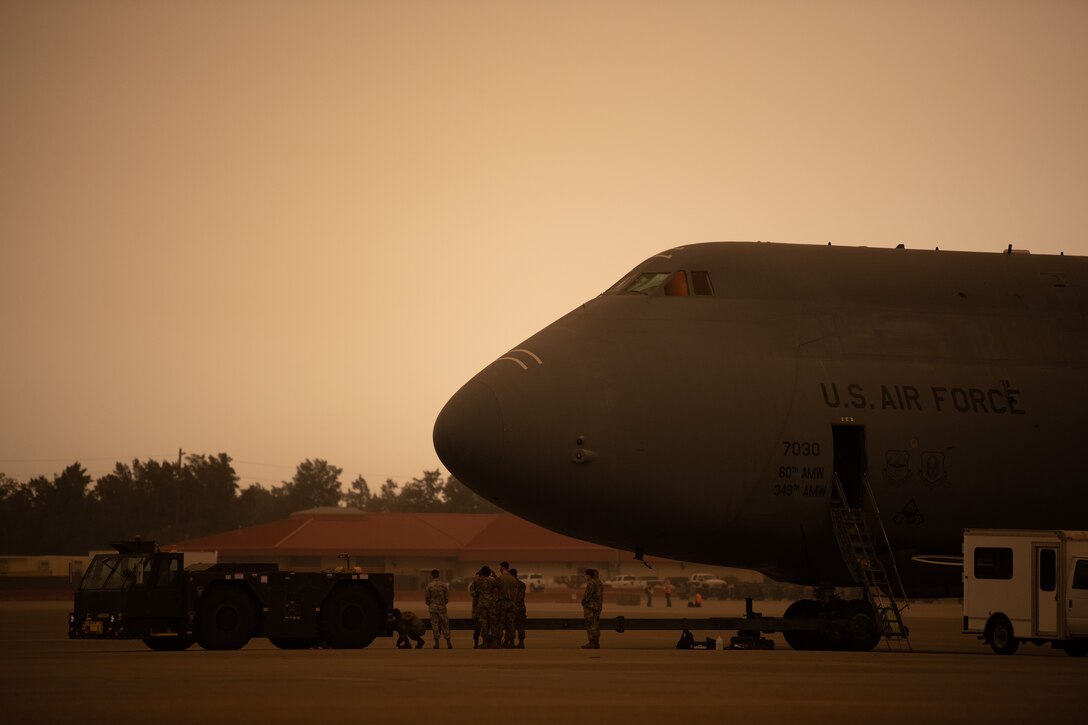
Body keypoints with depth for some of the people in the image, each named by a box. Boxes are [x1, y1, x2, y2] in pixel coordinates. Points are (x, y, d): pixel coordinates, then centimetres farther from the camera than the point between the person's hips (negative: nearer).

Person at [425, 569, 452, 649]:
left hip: (433, 607, -1)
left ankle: (436, 643, -1)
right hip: (442, 606, 1)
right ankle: (448, 643, 5)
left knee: (434, 625, 2)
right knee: (445, 625, 7)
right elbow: (447, 597, 2)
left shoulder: (429, 585, -6)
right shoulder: (444, 584, -2)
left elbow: (427, 597, -1)